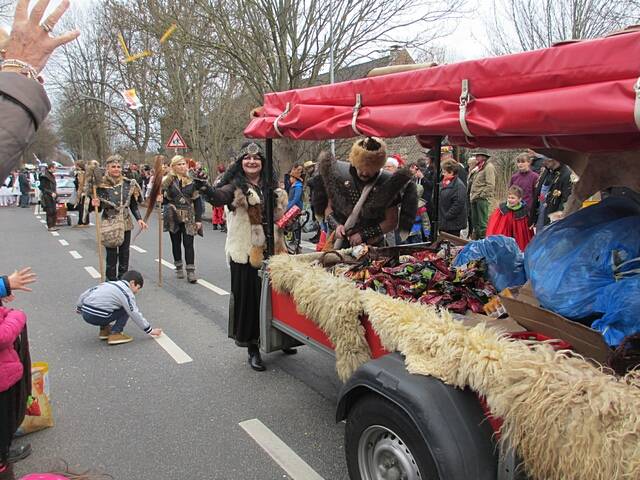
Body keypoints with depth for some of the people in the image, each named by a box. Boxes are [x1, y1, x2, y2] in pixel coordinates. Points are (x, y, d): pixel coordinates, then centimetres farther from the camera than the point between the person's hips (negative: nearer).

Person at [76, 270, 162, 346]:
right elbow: (135, 314, -7)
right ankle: (115, 334, -2)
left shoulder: (108, 283, 18)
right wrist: (150, 331, -2)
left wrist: (78, 308, 37)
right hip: (97, 318, -8)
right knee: (126, 310, 4)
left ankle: (104, 329, 28)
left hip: (85, 314, 8)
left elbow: (86, 293, 20)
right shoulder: (127, 292, -3)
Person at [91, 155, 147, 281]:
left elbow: (133, 205, 10)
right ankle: (111, 281, 13)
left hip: (126, 224, 3)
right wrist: (95, 204, -21)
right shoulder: (101, 185, -6)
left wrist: (139, 219, 0)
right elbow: (99, 207, 0)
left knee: (124, 253, 9)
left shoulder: (128, 184, 1)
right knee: (111, 255, 1)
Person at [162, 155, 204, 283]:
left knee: (188, 244, -5)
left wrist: (198, 219, -1)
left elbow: (197, 201, 3)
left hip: (188, 217, 0)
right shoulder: (168, 180, -1)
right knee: (176, 243, 12)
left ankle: (191, 271, -3)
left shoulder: (191, 181, 3)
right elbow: (162, 198, -1)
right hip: (173, 218, 0)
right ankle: (179, 268, 26)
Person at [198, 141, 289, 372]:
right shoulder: (236, 186, -7)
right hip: (245, 252, -4)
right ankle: (252, 348, 14)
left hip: (271, 250, 5)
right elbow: (220, 196, -30)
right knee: (248, 297, 1)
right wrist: (208, 190, -50)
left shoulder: (271, 187, 10)